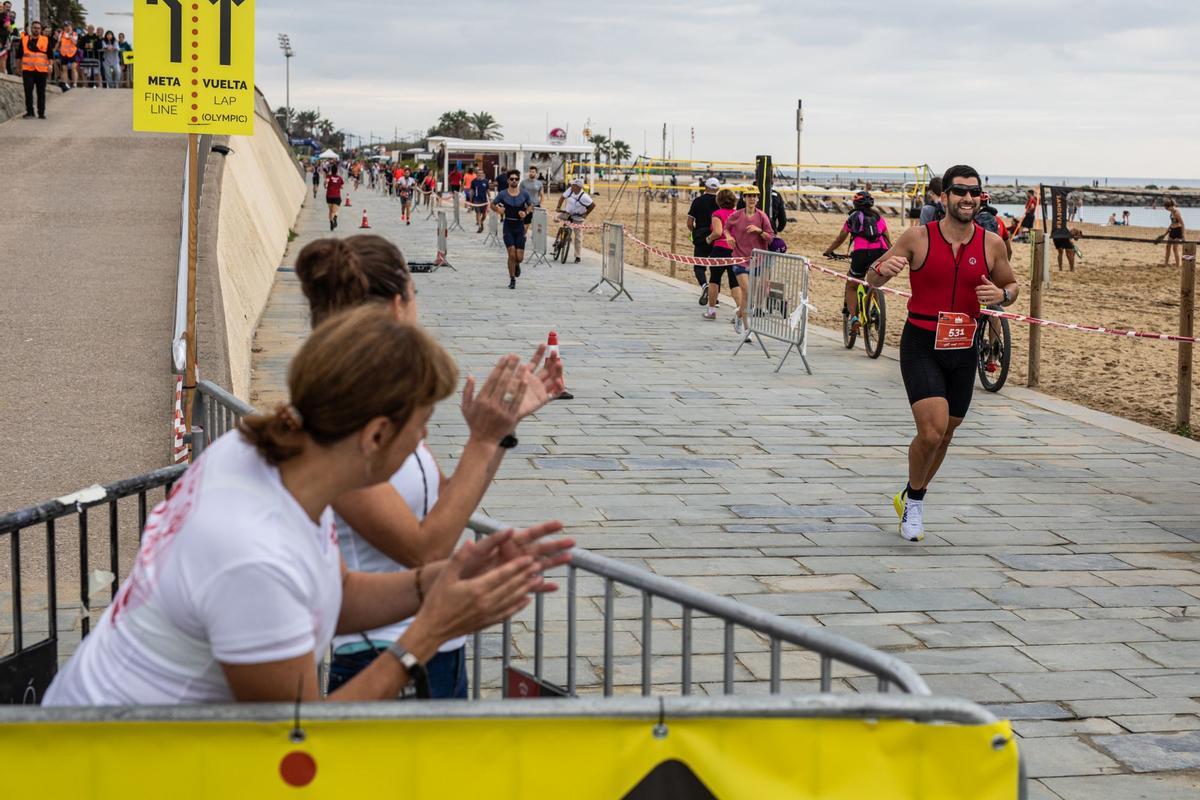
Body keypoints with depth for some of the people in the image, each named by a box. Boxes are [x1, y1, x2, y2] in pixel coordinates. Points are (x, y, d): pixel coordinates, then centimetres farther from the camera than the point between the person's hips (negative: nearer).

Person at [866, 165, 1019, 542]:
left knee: (944, 434, 14)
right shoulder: (918, 238, -8)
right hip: (921, 345, -4)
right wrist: (883, 269, -25)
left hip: (964, 349, 4)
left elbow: (1011, 286, 14)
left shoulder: (992, 244, -1)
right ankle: (914, 500, 9)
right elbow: (872, 279, -1)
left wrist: (1001, 294, -10)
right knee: (931, 431, -18)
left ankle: (910, 499, 39)